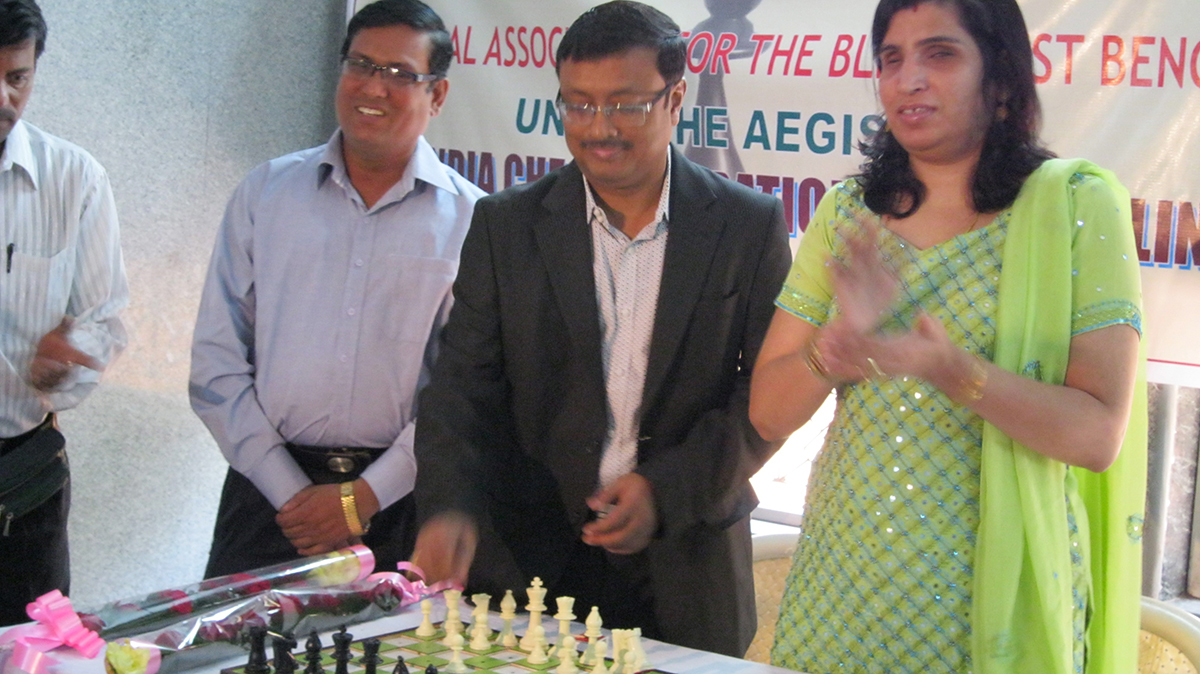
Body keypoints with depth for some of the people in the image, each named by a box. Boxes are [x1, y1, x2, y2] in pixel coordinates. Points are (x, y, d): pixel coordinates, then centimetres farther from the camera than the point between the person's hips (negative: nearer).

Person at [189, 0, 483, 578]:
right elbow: (217, 362, 3)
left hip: (399, 502, -1)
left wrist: (364, 498, -10)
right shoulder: (263, 193, 6)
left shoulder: (470, 220, 0)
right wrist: (289, 492, -6)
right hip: (268, 486, 2)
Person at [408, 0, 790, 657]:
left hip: (687, 572, 0)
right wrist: (450, 505, -20)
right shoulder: (505, 226, 0)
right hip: (530, 560, 1)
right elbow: (463, 386, -3)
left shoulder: (750, 226, -3)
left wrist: (670, 489, -14)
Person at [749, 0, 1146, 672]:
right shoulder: (846, 214, 3)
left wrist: (953, 371, -28)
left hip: (994, 592, -3)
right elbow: (769, 412, 1)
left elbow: (1099, 433, -13)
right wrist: (842, 337, -18)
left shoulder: (1074, 204, -8)